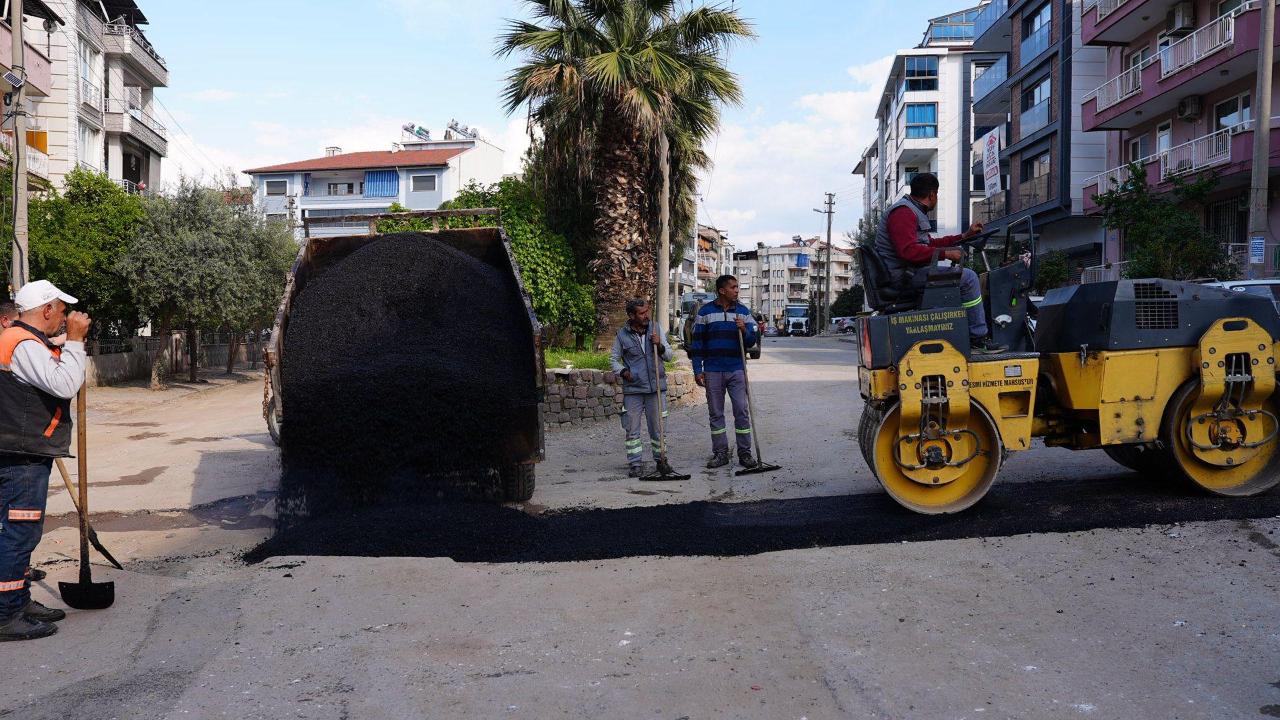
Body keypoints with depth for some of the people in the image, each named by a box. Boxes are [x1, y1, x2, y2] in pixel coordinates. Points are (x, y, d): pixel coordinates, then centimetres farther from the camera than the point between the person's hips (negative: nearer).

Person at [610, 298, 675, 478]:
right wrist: (623, 371, -8)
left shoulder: (656, 328, 5)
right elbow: (613, 359, 10)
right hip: (632, 389, -1)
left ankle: (660, 460, 22)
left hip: (656, 387, 1)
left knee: (657, 427, 9)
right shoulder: (622, 334, -1)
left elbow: (669, 356, 8)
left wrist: (659, 346, -12)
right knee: (632, 429, 2)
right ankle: (635, 463, 12)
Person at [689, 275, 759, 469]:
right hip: (712, 371, -1)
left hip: (737, 370, 1)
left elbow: (751, 341, 6)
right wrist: (697, 370, -3)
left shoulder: (743, 311, 7)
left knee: (742, 411, -2)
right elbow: (697, 342, 3)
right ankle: (720, 453, 14)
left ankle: (744, 452, 7)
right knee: (716, 413, 5)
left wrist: (744, 330, -16)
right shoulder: (705, 312, 2)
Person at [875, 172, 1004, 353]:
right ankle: (977, 339, -10)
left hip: (911, 271, 12)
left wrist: (964, 236, 30)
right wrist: (945, 254, -22)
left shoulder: (913, 211, 22)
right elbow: (908, 250, -26)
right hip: (906, 275, -12)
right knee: (968, 277, -15)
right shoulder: (903, 212, -14)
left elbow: (930, 243, 28)